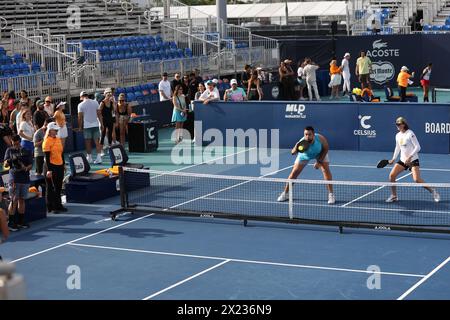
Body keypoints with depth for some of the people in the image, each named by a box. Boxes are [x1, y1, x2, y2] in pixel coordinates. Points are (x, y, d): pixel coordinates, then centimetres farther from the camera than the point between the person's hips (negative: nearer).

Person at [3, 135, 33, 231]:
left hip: (25, 179, 3)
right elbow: (5, 164, 1)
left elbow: (30, 165, 7)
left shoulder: (26, 152, 8)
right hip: (14, 179, -3)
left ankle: (21, 221, 18)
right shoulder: (9, 150, 5)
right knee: (14, 200, -7)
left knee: (22, 199, 9)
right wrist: (10, 160, -20)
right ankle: (10, 222, -5)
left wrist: (26, 168, -16)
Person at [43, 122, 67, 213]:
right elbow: (47, 157, -15)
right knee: (51, 188, -1)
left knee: (58, 187, 13)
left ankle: (58, 205, 21)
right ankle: (51, 207, 5)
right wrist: (49, 170, -19)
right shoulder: (47, 141, -12)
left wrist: (63, 165, 20)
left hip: (59, 166, 8)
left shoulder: (58, 140, 12)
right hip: (52, 166, -8)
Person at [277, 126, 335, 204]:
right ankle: (285, 193, 14)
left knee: (326, 170, -16)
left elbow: (326, 148, -18)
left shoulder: (320, 138, -36)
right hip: (305, 155, 0)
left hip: (320, 153, 0)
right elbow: (293, 152, -54)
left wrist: (319, 161, -21)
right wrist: (295, 149, -77)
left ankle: (331, 195, -8)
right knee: (294, 172, -3)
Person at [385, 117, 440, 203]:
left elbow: (417, 147, -16)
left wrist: (409, 157, -23)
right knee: (391, 175, -5)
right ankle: (394, 196, 11)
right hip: (403, 160, 7)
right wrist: (393, 159, 12)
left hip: (413, 160, -7)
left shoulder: (410, 134, -14)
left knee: (417, 179, -20)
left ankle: (433, 192, -1)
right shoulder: (398, 135, 7)